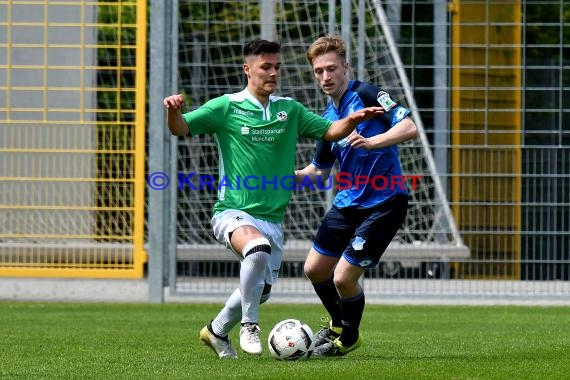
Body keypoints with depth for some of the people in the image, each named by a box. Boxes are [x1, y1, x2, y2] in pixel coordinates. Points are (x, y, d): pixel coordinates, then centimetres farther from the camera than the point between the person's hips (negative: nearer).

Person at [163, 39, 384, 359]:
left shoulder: (290, 110, 10)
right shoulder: (226, 107, -3)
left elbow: (330, 131, 8)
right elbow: (182, 128, -10)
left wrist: (353, 120, -12)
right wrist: (174, 112, -32)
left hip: (272, 218, 6)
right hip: (233, 212, -6)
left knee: (261, 289, 11)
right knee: (259, 248, -35)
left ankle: (217, 331, 37)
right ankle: (249, 326, -19)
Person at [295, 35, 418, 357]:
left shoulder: (366, 94, -12)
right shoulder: (329, 117, 11)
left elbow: (409, 128, -23)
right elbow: (320, 170, 21)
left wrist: (372, 141, -37)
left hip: (383, 204, -8)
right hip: (348, 202, 8)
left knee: (343, 278, -9)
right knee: (315, 270, 12)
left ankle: (349, 339, 18)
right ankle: (339, 324, 39)